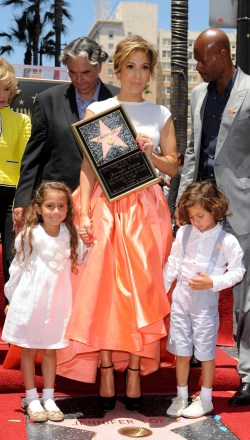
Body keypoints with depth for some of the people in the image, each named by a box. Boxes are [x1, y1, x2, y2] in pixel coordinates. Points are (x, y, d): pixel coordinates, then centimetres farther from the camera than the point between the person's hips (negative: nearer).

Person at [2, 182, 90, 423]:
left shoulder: (71, 235, -3)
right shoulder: (30, 235, -10)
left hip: (57, 300, 2)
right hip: (30, 299, -2)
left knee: (51, 349, 12)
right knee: (29, 349, 7)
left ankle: (48, 398, 23)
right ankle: (32, 399, 19)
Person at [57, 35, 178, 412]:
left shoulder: (161, 115, 11)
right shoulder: (97, 111, 7)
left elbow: (173, 167, 11)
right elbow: (87, 167, 2)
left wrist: (150, 154, -9)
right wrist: (84, 214, -8)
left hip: (147, 208, 1)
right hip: (107, 207, -1)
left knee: (142, 290, 0)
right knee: (105, 288, -4)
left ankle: (135, 372, 8)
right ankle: (107, 375, 4)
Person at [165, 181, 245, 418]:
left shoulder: (227, 241, -9)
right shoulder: (184, 233, 1)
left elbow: (237, 271, -5)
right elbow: (172, 265, 9)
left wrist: (212, 282, -17)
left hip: (206, 300, -3)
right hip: (181, 297, 3)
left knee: (205, 351, 6)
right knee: (181, 350, 10)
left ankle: (205, 399, 21)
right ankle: (181, 397, 25)